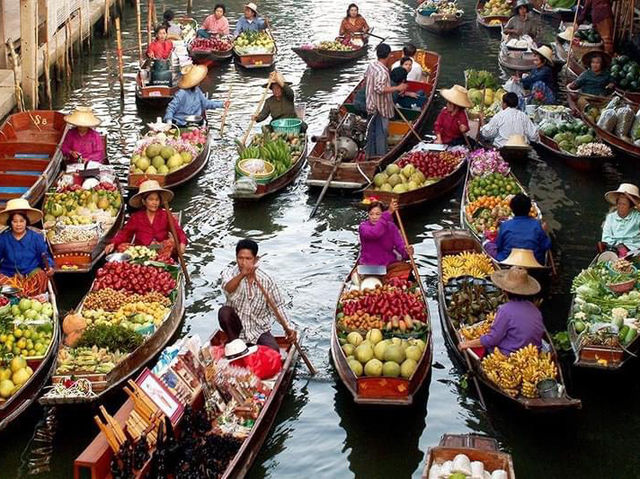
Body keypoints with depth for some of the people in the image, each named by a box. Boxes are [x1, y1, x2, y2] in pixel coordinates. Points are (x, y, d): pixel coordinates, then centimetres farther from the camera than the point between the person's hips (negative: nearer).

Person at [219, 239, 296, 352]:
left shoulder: (266, 280, -8)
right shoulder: (230, 272, -10)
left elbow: (277, 305, 2)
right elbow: (227, 289, -34)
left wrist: (287, 328, -10)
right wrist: (242, 275, -53)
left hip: (259, 330, 0)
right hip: (236, 325, 0)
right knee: (224, 311, -31)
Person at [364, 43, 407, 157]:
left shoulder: (371, 66, 1)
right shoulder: (382, 72, -25)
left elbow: (366, 78, 17)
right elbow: (380, 89, -31)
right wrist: (397, 88, -28)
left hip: (371, 105, 9)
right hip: (381, 107, -9)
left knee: (372, 130, 18)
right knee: (382, 132, 0)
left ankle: (370, 154, 28)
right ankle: (381, 156, 5)